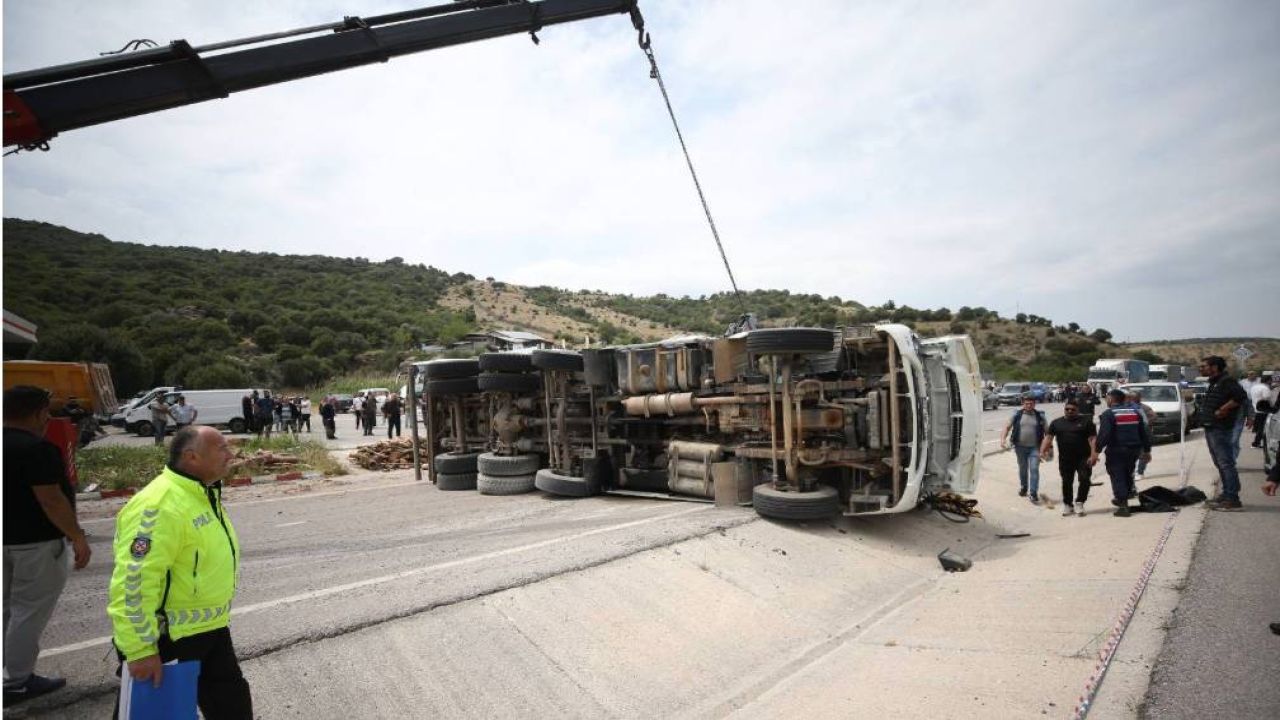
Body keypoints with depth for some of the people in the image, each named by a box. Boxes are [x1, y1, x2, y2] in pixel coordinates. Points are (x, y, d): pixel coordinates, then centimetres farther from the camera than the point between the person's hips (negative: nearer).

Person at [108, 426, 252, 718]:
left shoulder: (203, 494, 6)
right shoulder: (159, 507, -26)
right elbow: (132, 584, -29)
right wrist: (140, 650, -26)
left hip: (210, 628, 9)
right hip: (167, 639, -9)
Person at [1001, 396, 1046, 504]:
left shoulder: (1040, 416, 2)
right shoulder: (1017, 415, 2)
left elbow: (1046, 432, 6)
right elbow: (1007, 427, 0)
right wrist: (1003, 439, -15)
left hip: (1035, 447, -1)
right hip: (1020, 447, 1)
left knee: (1034, 469, -9)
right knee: (1022, 469, 15)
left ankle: (1034, 494, -6)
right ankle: (1023, 488, 35)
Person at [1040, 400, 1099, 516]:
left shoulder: (1086, 421, 2)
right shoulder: (1056, 423, 7)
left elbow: (1093, 439, -4)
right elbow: (1048, 437, -1)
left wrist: (1093, 455, -15)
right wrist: (1042, 451, -16)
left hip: (1083, 458, -2)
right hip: (1065, 459, 2)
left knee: (1085, 480, -7)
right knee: (1066, 482, 9)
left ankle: (1079, 503, 10)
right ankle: (1067, 505, 22)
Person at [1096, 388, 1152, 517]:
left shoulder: (1108, 414, -11)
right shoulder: (1135, 412, 10)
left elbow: (1104, 434, -21)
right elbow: (1144, 433, 13)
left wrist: (1097, 450, -17)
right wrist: (1147, 450, 19)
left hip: (1116, 451, -6)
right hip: (1134, 450, 6)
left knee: (1117, 477, 0)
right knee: (1127, 473, 26)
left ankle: (1123, 505, -3)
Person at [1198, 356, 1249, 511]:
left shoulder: (1227, 381, -10)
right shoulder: (1213, 383, 19)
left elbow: (1241, 397, -24)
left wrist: (1223, 410, -19)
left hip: (1220, 429, -10)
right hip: (1210, 428, 10)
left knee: (1226, 463, -9)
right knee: (1220, 464, 14)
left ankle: (1232, 499, -8)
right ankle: (1226, 494, 21)